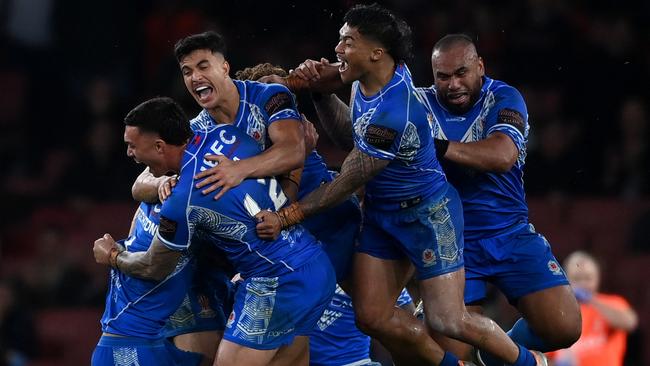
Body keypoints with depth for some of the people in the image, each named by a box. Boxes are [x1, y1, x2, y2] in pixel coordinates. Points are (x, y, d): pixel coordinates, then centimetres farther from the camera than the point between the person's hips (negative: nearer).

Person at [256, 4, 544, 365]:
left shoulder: (392, 116, -32)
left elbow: (346, 184, -24)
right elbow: (352, 131, 15)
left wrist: (286, 217, -20)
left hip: (428, 213, -9)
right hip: (381, 212, 9)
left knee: (447, 321, -8)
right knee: (372, 316, 0)